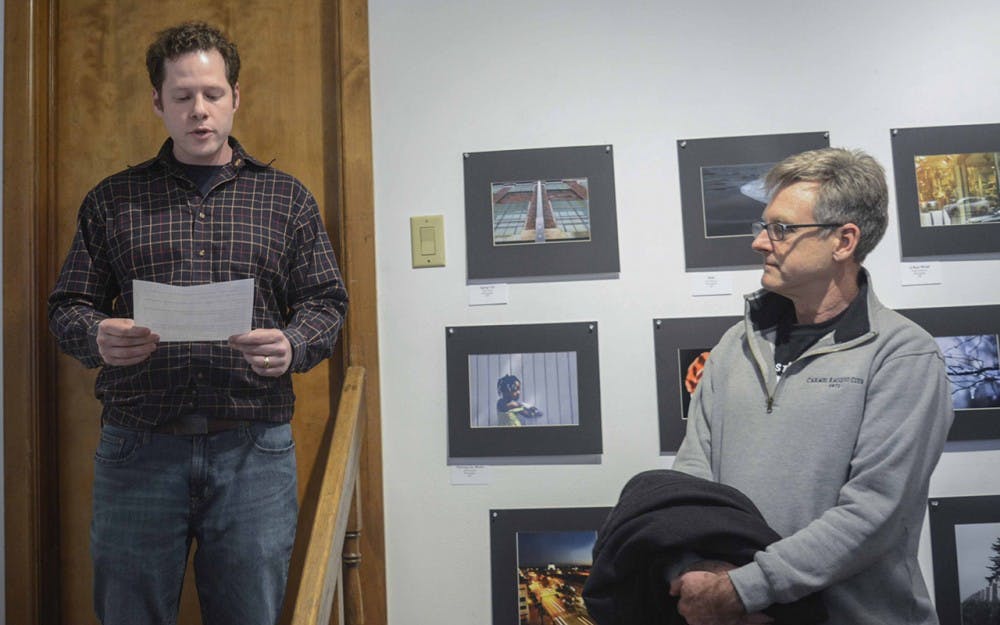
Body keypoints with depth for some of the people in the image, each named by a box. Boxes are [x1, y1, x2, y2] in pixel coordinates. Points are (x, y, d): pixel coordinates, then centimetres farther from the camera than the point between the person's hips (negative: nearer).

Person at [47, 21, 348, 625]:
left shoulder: (286, 197, 9)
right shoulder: (112, 200, 11)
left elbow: (326, 303, 6)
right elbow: (68, 305, 11)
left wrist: (292, 346, -14)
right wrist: (98, 337, -12)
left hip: (255, 448, 0)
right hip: (138, 445, 1)